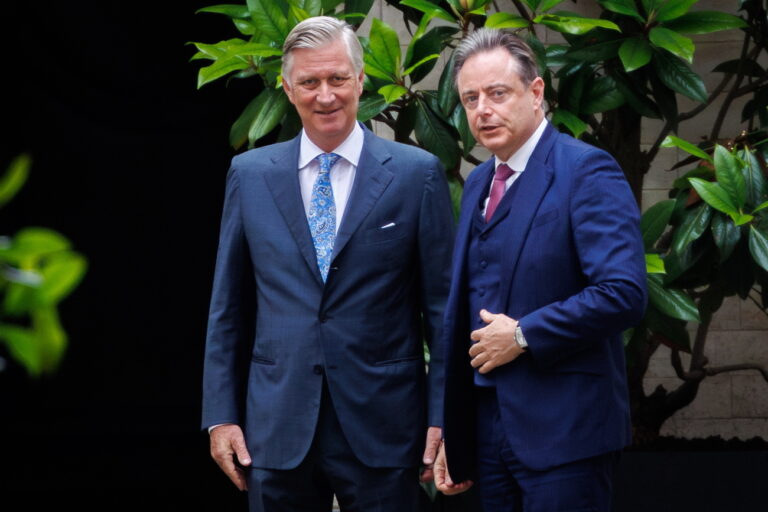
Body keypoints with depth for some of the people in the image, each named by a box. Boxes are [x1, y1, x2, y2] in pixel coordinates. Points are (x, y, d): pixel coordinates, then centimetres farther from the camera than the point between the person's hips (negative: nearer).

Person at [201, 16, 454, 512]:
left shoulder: (418, 174, 0)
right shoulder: (250, 175, 8)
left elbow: (443, 306, 1)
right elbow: (228, 308, 11)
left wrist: (443, 418, -4)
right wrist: (221, 415, 6)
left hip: (381, 429, -2)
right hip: (278, 430, 2)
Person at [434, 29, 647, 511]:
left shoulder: (586, 171, -10)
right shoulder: (479, 183, 15)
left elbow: (624, 293, -22)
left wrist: (523, 335, -15)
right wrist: (452, 434, 17)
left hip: (563, 432, -7)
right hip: (489, 428, 7)